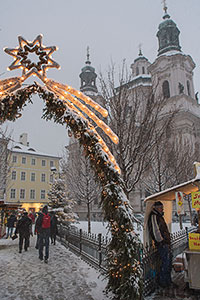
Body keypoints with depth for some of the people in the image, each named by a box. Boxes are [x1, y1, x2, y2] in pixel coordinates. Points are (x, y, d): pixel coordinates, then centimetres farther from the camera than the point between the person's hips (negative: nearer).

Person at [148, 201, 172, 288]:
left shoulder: (159, 216, 19)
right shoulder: (153, 216, -14)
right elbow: (155, 231, -21)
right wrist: (161, 241, -16)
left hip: (166, 244, 10)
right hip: (162, 244, -10)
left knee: (168, 263, 16)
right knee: (165, 263, -7)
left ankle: (168, 281, 27)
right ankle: (163, 282, 5)